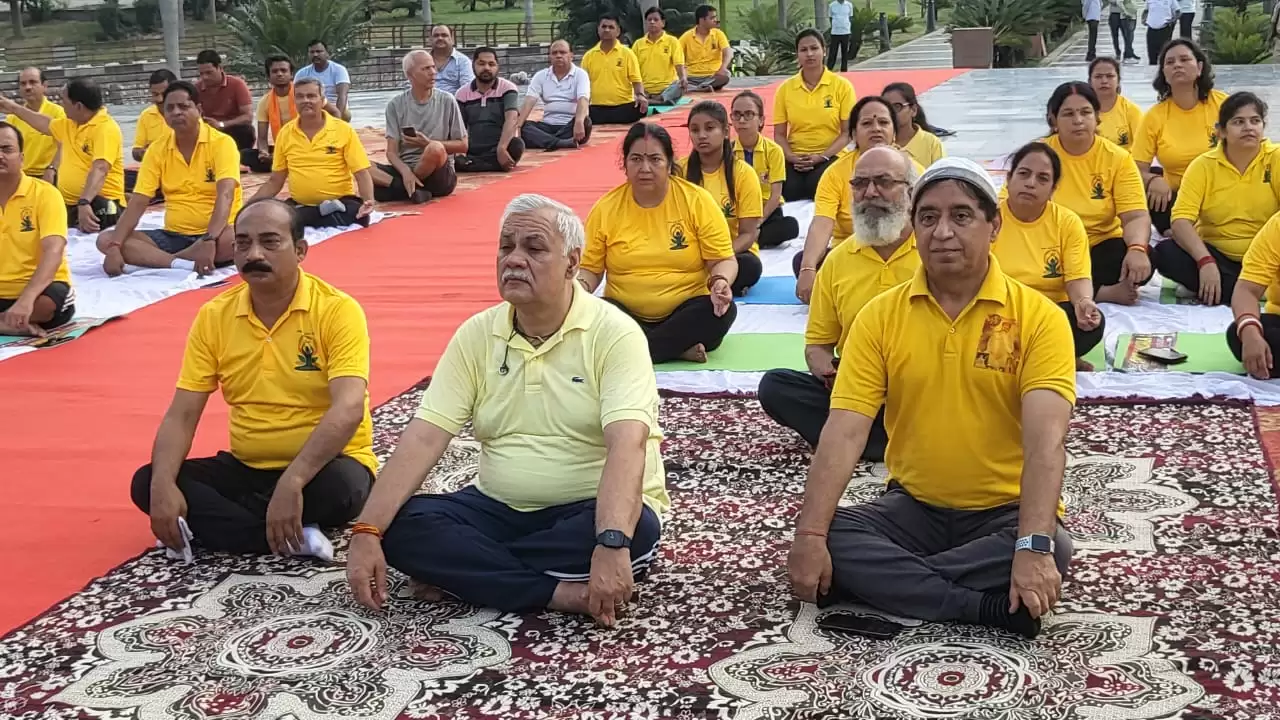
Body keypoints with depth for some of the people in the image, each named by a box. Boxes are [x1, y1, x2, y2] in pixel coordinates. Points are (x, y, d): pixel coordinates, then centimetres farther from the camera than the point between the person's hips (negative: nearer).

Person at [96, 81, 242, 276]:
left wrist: (210, 240, -39)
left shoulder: (221, 143, -8)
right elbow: (137, 202, -1)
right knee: (105, 240, -13)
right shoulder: (157, 150, 5)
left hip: (214, 236, -5)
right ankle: (183, 264, -31)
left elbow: (225, 196, -22)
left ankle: (157, 259, -26)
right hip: (173, 235, 5)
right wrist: (115, 246, -17)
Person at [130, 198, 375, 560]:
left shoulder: (337, 310, -15)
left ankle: (211, 524, -15)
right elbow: (182, 414, -3)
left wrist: (292, 482, -40)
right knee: (146, 482, -14)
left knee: (340, 484, -37)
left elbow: (348, 408, -28)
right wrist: (163, 484, -22)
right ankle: (290, 538, -23)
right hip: (247, 468, 5)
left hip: (321, 468, -4)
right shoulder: (213, 316, -1)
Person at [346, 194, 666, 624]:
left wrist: (612, 544, -43)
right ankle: (562, 593, -25)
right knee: (402, 527, -20)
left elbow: (627, 444, -27)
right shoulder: (476, 335, 0)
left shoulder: (614, 333, -13)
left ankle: (457, 573, -20)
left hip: (593, 512, -3)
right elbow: (424, 438, -7)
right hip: (500, 509, 3)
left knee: (636, 529, -36)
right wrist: (367, 531, -19)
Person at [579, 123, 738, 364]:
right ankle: (679, 347, -27)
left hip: (685, 314, -1)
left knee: (722, 311, -31)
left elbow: (723, 260, -2)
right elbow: (590, 268, 6)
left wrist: (720, 281, -25)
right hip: (626, 315, 1)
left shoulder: (697, 200, -4)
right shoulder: (606, 208, 0)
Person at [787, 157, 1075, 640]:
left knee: (1054, 549, -33)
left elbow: (1046, 439, -23)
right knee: (830, 540, -24)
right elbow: (845, 433, -12)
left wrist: (1033, 545, -38)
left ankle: (883, 585, -21)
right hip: (913, 508, 3)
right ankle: (990, 607, -23)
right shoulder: (880, 316, -3)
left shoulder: (1038, 317, -10)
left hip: (1004, 511, -2)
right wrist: (809, 536, -25)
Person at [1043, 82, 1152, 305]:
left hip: (1100, 247, 0)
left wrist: (1137, 249, -35)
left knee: (1142, 261, -30)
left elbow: (1136, 216, -11)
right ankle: (1104, 292, -19)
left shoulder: (1118, 158, -3)